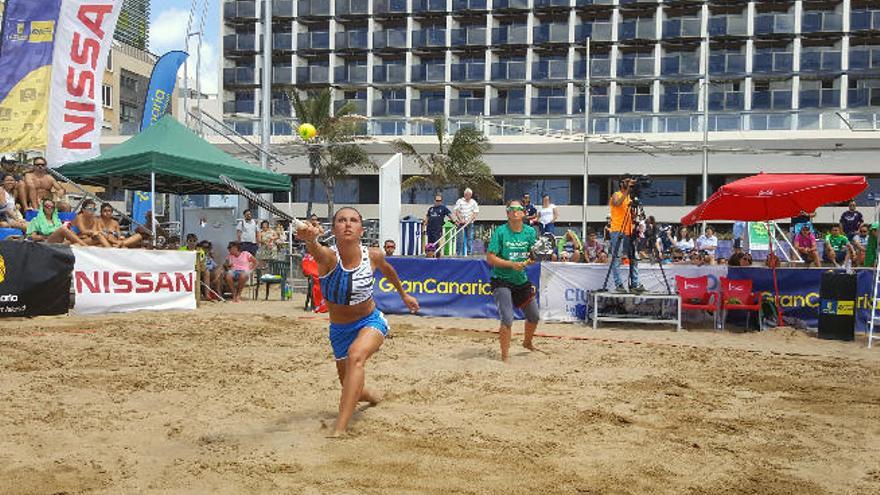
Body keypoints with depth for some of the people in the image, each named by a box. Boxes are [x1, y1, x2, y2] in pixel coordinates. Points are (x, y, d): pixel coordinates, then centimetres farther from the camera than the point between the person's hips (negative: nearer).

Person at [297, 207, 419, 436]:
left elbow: (387, 269, 9)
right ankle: (372, 396, 55)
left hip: (371, 322, -1)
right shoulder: (328, 256, -25)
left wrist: (404, 294, 22)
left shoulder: (373, 255, -17)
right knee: (351, 390, 17)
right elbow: (316, 251, -52)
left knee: (356, 355, -34)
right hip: (339, 329, 1)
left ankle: (340, 429, -36)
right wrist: (310, 239, -75)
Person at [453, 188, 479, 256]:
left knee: (470, 238, 1)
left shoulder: (473, 202, 7)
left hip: (470, 223, 2)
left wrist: (469, 220, -10)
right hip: (461, 223, -2)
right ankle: (460, 253, -1)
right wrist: (461, 220, -12)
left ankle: (469, 252, 7)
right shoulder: (459, 201, 1)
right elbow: (456, 211, -4)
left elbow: (475, 213, 2)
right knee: (461, 238, -5)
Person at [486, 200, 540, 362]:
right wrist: (512, 264, -23)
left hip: (522, 281, 6)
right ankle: (504, 357, -3)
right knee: (507, 319, -18)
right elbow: (490, 258, -14)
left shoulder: (530, 232, 2)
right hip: (502, 281, -6)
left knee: (534, 316, 18)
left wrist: (528, 261, -13)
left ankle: (527, 343, 48)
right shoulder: (500, 231, -12)